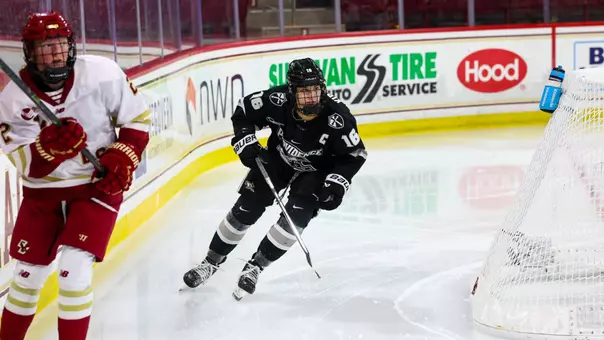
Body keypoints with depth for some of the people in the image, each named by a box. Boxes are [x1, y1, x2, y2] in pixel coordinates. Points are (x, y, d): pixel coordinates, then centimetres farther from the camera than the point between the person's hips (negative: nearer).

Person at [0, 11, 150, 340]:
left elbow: (137, 119, -3)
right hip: (42, 192, 2)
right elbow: (28, 166, -17)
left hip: (97, 185, -2)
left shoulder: (101, 74, -16)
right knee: (27, 273, 7)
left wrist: (122, 157, -17)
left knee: (74, 269, -17)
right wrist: (51, 144, -37)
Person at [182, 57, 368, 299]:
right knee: (245, 209, 0)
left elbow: (355, 154, -18)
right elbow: (243, 112, -12)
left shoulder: (337, 118, -33)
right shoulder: (278, 101, -30)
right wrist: (246, 144, -21)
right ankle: (212, 261, 18)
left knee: (296, 216, -20)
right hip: (277, 159, 2)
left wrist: (336, 185, -26)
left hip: (315, 172, -2)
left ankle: (255, 266, -5)